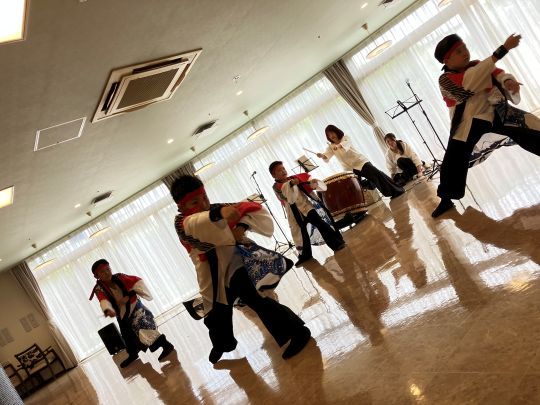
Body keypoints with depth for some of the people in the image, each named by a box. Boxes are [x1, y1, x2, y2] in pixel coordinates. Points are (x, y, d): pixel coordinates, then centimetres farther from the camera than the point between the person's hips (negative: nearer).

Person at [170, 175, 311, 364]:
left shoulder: (218, 208, -9)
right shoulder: (181, 223, -13)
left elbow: (254, 210, -12)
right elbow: (197, 224, -38)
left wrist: (242, 225, -34)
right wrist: (219, 213, -60)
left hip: (234, 264, -2)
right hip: (213, 276, 3)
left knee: (253, 298, -28)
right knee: (216, 317, 21)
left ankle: (296, 332, -21)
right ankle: (222, 343, 54)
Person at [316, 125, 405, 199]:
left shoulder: (345, 137, 1)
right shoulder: (331, 147, 7)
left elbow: (346, 143, -24)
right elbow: (327, 157, -12)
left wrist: (338, 146, -47)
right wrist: (322, 156, -38)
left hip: (360, 162, -3)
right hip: (350, 169, 3)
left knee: (377, 174, -17)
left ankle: (397, 190, -9)